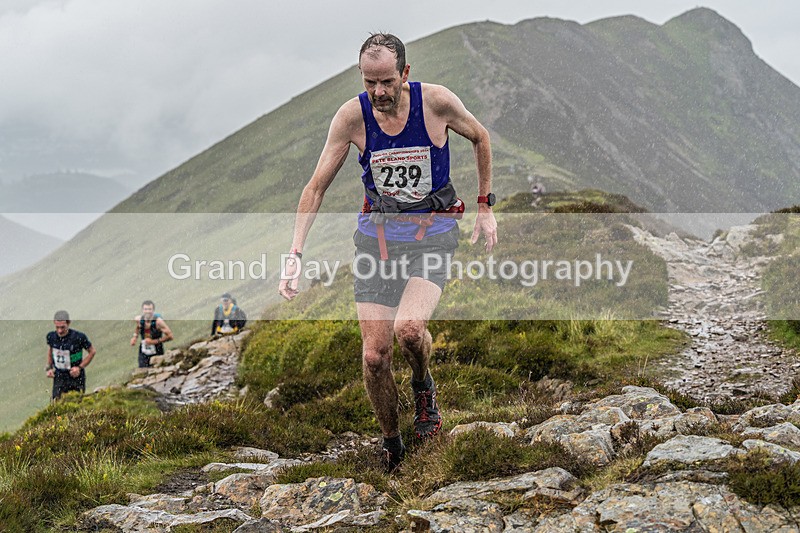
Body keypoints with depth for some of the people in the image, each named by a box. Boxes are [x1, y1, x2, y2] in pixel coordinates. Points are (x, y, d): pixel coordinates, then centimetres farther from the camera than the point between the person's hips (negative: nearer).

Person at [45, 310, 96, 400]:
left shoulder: (78, 337, -19)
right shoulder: (51, 336, -7)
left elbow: (92, 352, -4)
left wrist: (80, 367, -12)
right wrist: (49, 368, 4)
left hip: (76, 377, -3)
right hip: (59, 377, 3)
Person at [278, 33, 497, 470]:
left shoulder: (437, 102, -14)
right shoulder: (352, 116, -11)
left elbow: (480, 138, 7)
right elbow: (317, 186, -6)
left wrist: (485, 207, 7)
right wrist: (295, 254, -15)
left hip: (431, 232, -2)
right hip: (376, 233, 2)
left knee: (408, 328, -27)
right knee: (374, 355, -5)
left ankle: (423, 385, 8)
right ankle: (391, 444, 19)